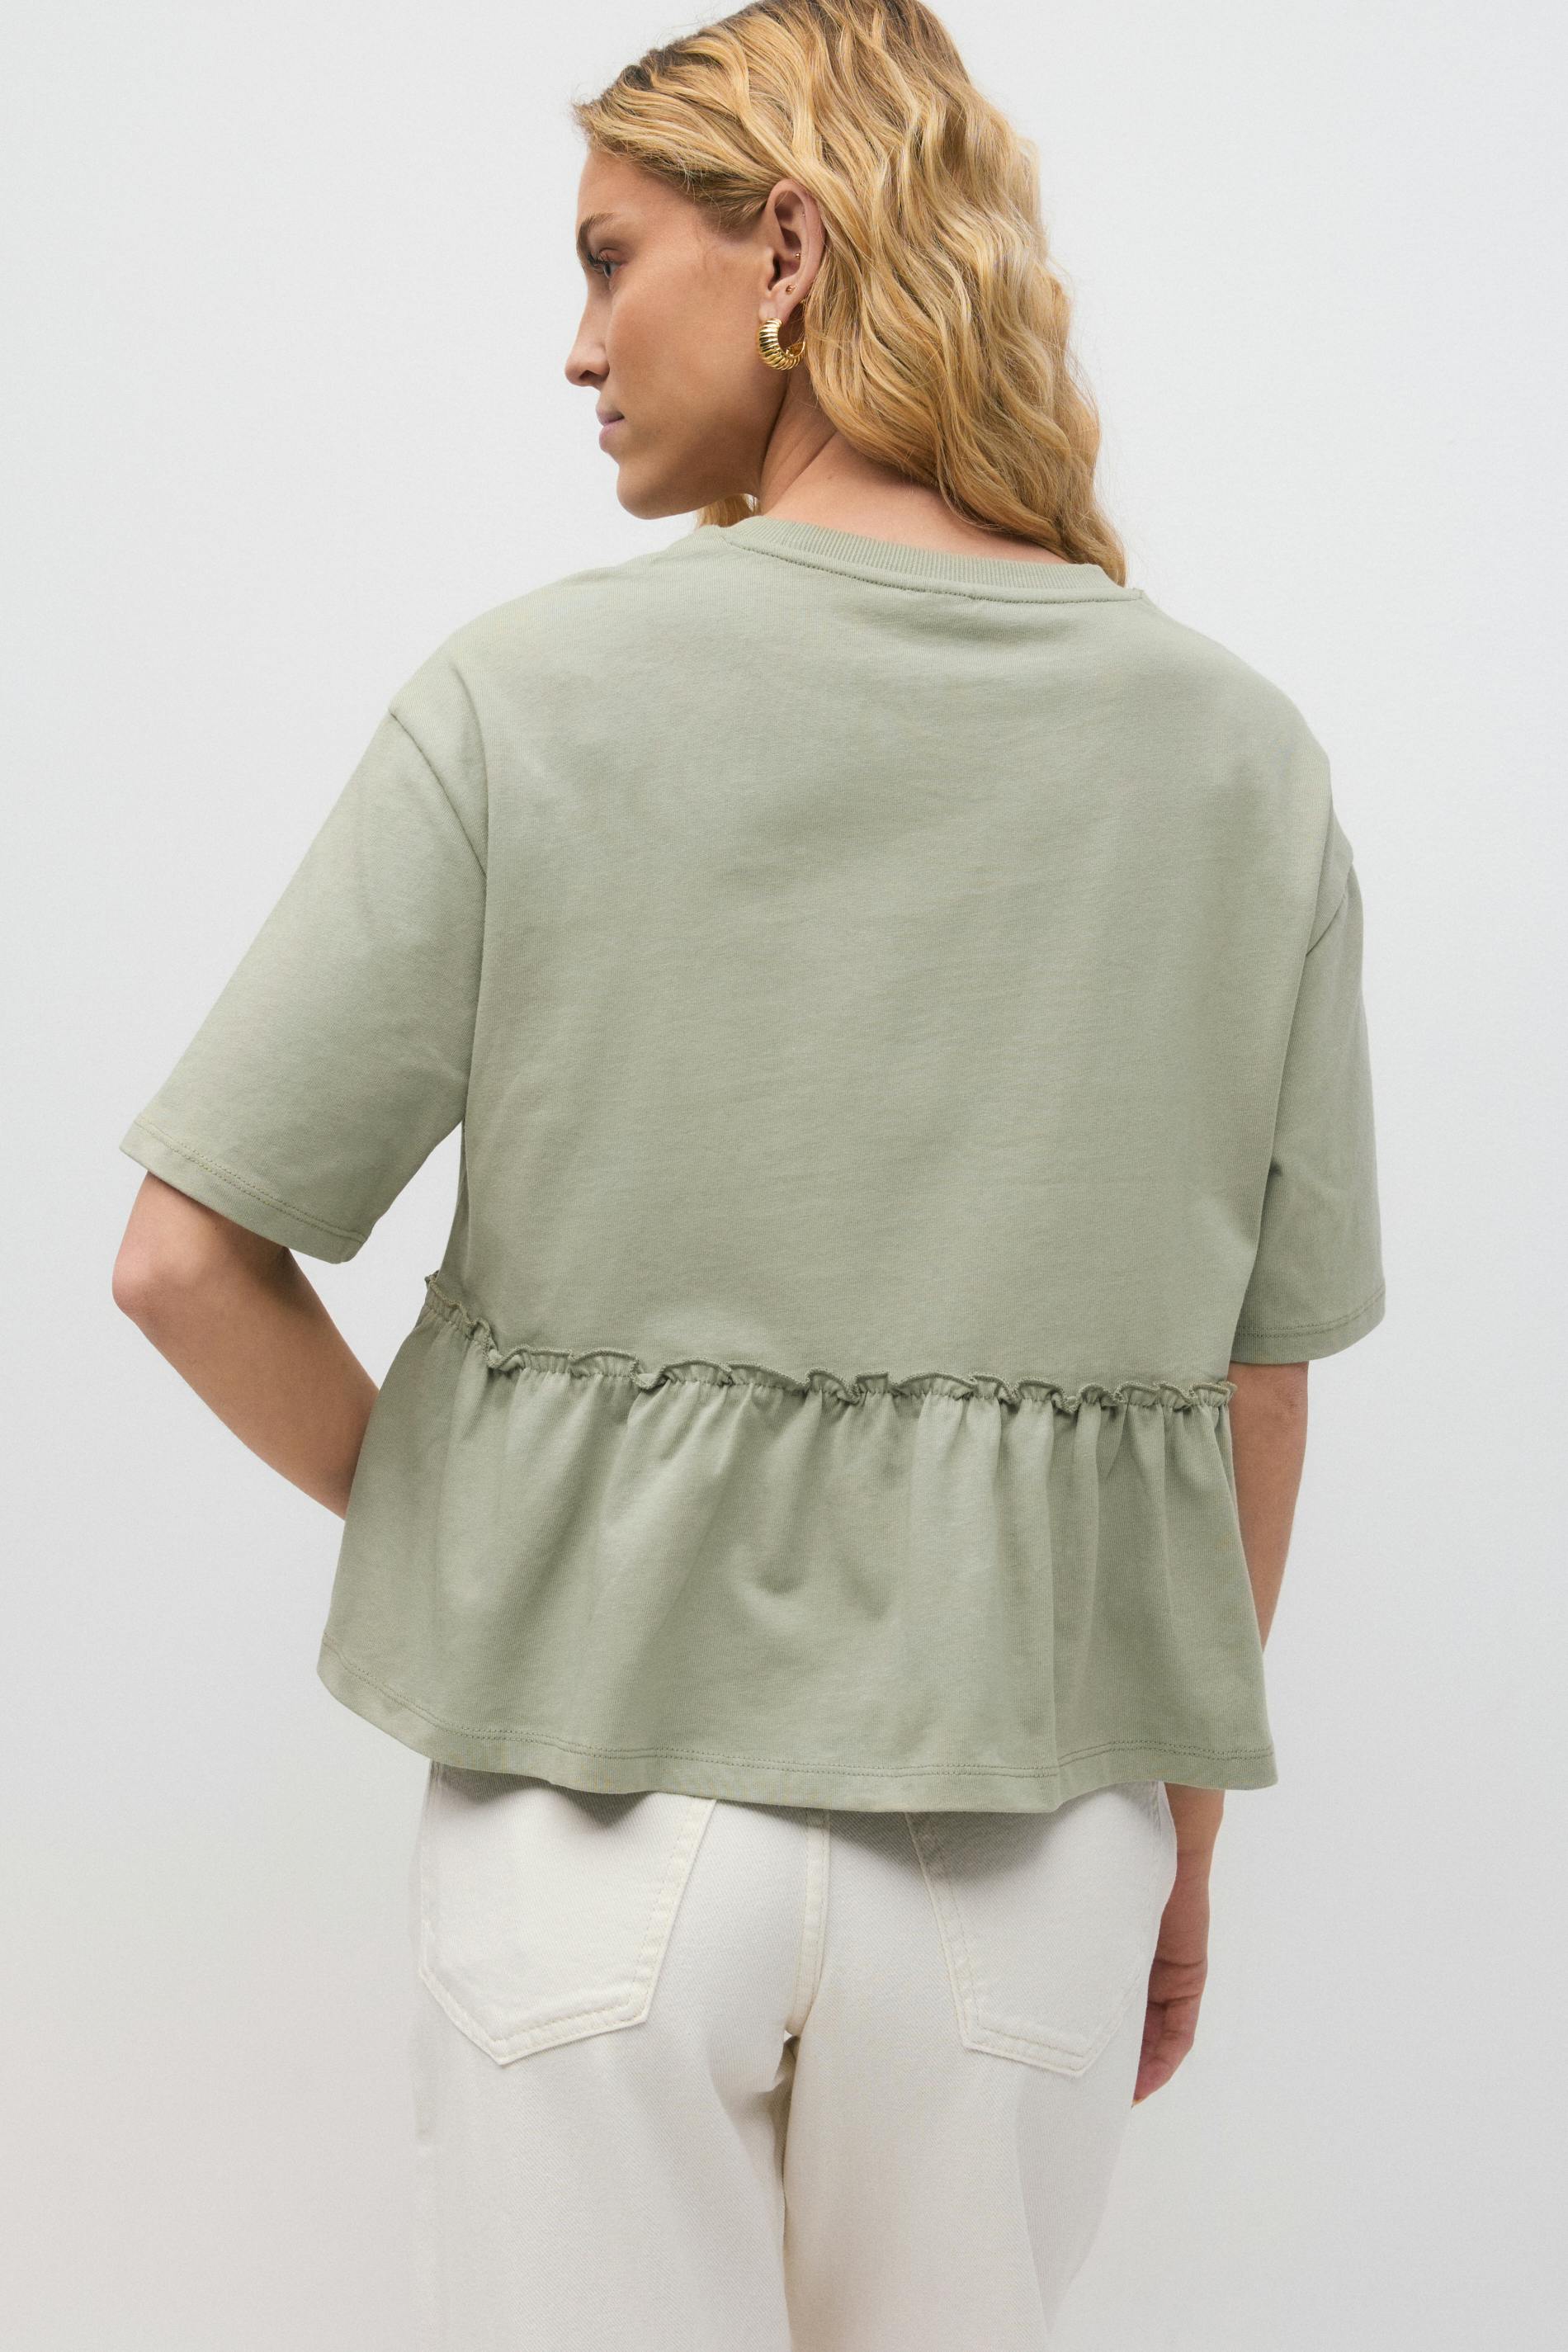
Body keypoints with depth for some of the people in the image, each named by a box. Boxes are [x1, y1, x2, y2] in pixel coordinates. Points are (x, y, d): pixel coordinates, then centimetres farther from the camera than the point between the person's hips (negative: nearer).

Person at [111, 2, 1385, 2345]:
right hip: (1020, 1815, 3)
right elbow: (1256, 1371, 3)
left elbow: (186, 1260, -10)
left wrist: (436, 1517, 8)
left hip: (597, 1774, -2)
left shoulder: (535, 692, -9)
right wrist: (1182, 1840, 14)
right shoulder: (1239, 748, -2)